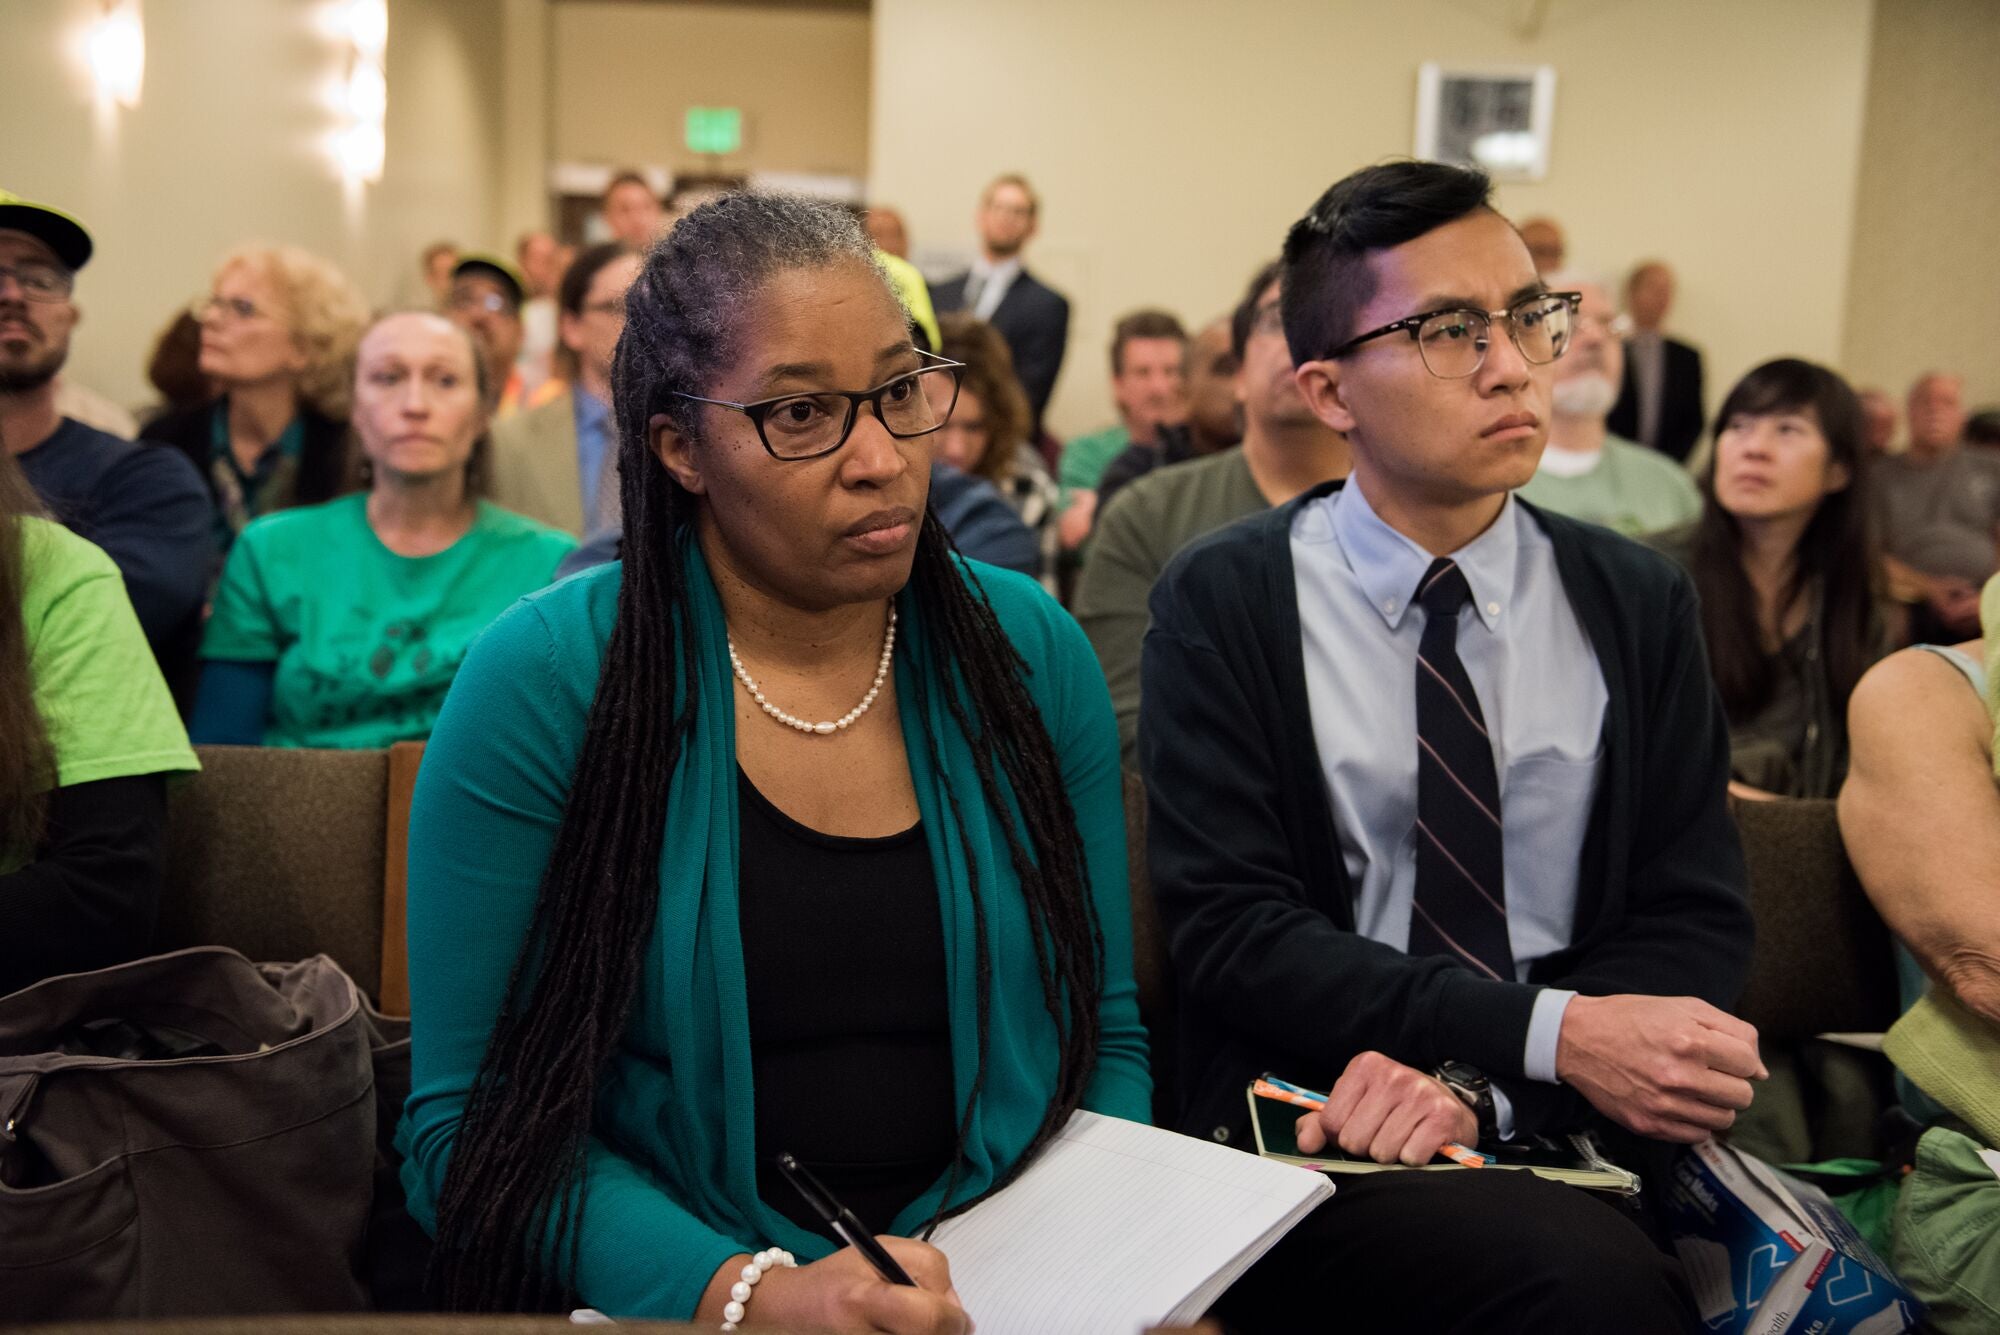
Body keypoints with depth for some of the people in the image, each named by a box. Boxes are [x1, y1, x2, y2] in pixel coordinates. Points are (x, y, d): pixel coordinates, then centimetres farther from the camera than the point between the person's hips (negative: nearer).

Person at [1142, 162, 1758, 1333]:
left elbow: (1697, 920, 6)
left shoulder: (1639, 604, 10)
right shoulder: (1224, 604, 1)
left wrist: (1478, 1081, -12)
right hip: (1322, 1116, -3)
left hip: (1587, 1128, 3)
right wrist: (1548, 1034, -17)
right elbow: (1233, 930, -6)